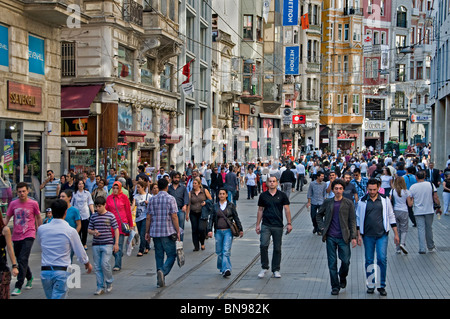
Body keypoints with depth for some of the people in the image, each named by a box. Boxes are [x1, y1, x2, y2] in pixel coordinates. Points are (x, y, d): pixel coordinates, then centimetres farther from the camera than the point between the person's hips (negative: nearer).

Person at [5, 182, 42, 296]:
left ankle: (18, 287, -14)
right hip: (16, 236, 4)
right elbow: (7, 218, 12)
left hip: (29, 236, -4)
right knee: (20, 260, 14)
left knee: (23, 260, -15)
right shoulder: (13, 204, 4)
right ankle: (29, 278, 41)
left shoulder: (33, 203, -2)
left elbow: (38, 218, 10)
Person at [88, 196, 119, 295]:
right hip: (96, 245, 4)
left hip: (107, 244, -4)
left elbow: (116, 229, 1)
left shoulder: (110, 216, -2)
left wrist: (116, 243, -3)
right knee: (97, 267, 4)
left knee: (104, 264, -14)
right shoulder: (93, 216, 9)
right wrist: (93, 232, -10)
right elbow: (89, 229, 14)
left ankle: (109, 282, 10)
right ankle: (100, 287, 12)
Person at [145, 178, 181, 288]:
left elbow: (148, 217, 7)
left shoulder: (152, 199, 7)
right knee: (171, 255, 3)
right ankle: (163, 271, -21)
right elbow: (174, 217, -10)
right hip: (168, 232, -4)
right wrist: (178, 231, -4)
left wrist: (147, 232, 14)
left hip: (155, 232, 4)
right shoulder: (170, 199, -5)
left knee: (159, 256, 11)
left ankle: (160, 281, 11)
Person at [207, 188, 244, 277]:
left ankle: (226, 269, -21)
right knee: (219, 251, 6)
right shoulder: (215, 206, 9)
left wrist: (240, 229, 11)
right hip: (218, 231, 2)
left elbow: (236, 218, 10)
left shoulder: (231, 205, 5)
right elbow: (211, 219, 9)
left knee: (226, 251, -14)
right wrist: (209, 230, -1)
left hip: (228, 231, -2)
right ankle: (221, 268, 22)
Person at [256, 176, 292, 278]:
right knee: (263, 245, -15)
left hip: (278, 226, 0)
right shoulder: (263, 196, 6)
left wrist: (289, 223, -4)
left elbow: (287, 209, 3)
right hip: (266, 225, 0)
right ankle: (264, 267, 0)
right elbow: (260, 210, 12)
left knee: (277, 248, 5)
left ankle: (276, 270, 16)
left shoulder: (282, 195, 4)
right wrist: (258, 224, 9)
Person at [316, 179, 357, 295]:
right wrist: (322, 227, 6)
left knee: (346, 261, 0)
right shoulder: (327, 202, 6)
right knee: (332, 263, 3)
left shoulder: (348, 203, 0)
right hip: (330, 237, 2)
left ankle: (342, 277, 30)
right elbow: (319, 215, 20)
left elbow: (352, 221, 0)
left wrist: (353, 237, -5)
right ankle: (335, 286, 13)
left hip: (343, 237, -1)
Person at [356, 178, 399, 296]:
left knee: (382, 259, -9)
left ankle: (382, 286, 1)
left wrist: (396, 234, 7)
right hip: (368, 235, 1)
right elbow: (358, 219, 9)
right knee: (369, 260, 6)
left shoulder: (385, 200, 3)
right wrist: (359, 235, 5)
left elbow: (391, 217, 9)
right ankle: (370, 285, 17)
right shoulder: (362, 202, 3)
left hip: (382, 235, -1)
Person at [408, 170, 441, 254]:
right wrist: (438, 207, 8)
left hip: (418, 212, -1)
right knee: (429, 228, 13)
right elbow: (436, 198, -3)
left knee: (421, 229, 2)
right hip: (429, 211, 1)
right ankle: (431, 247, 25)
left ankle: (422, 249, -2)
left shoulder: (413, 187, -5)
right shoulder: (431, 185, -3)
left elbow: (410, 202, -4)